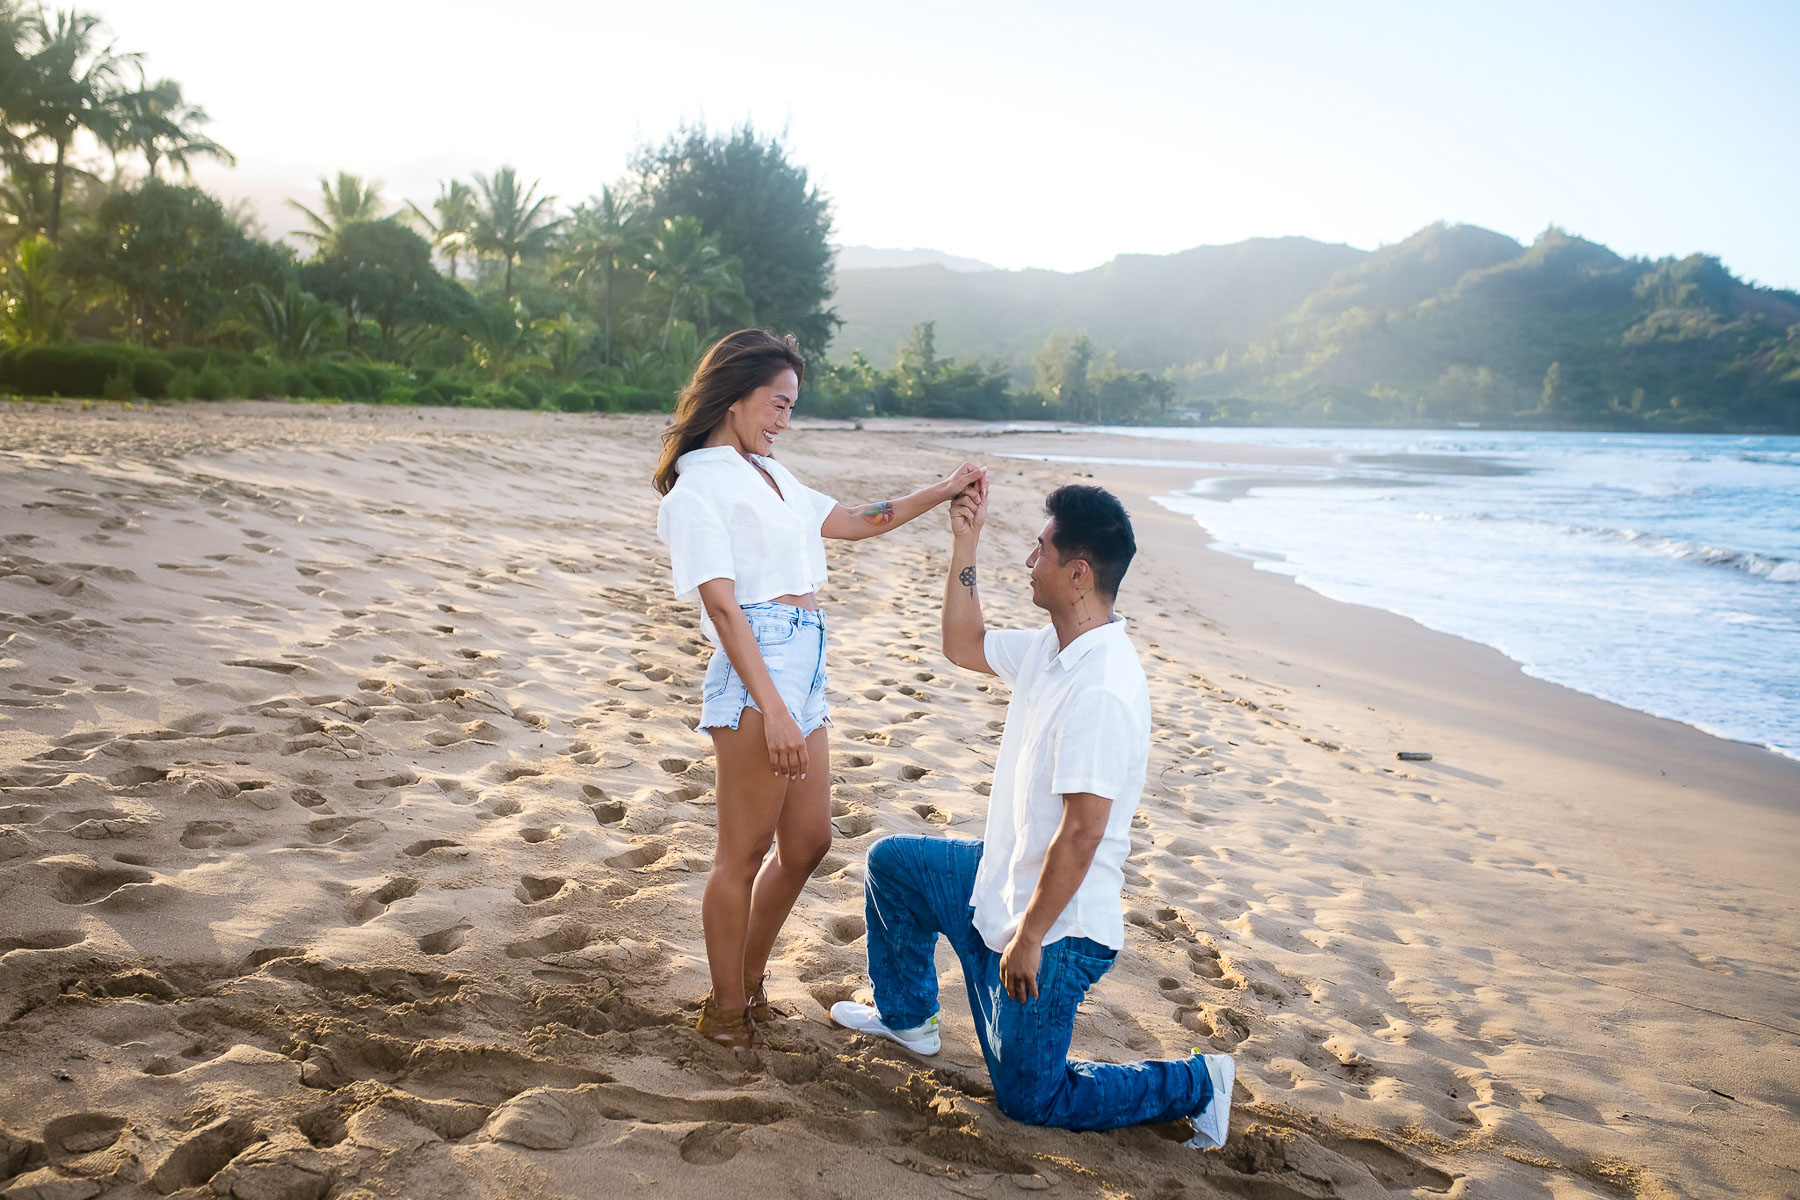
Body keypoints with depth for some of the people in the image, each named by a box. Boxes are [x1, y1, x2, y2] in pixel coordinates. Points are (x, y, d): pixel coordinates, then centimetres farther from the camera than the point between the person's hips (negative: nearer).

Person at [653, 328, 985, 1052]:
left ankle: (749, 982, 30)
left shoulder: (768, 476, 20)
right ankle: (726, 1012, 14)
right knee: (744, 851, 0)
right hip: (757, 671, -9)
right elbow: (721, 604, -15)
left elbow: (854, 523, 27)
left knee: (807, 842, 14)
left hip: (804, 668, 9)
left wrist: (943, 493, 18)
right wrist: (771, 708, -22)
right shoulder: (698, 484, -7)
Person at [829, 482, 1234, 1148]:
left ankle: (1195, 1084, 14)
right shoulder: (1053, 647, -1)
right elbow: (963, 646, 16)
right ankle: (907, 1017, 39)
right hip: (1004, 881, 9)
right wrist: (964, 547, 7)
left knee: (1030, 1098, 5)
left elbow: (1083, 831, -31)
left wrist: (1029, 937, -24)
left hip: (1057, 926, -9)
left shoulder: (1100, 689, -31)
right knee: (890, 862, 21)